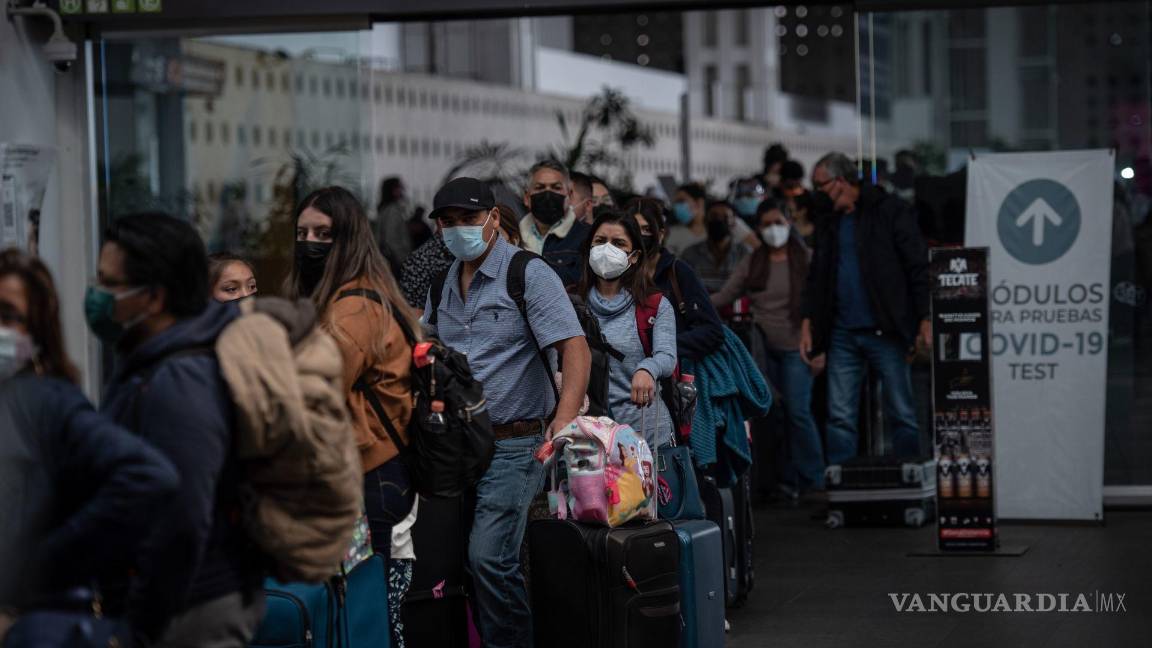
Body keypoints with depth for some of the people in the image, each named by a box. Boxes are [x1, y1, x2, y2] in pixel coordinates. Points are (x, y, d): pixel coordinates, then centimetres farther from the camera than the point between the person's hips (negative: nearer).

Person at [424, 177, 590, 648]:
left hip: (514, 444, -7)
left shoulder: (528, 275, -8)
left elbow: (575, 348, -16)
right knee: (465, 557, 8)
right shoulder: (443, 282, 12)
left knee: (488, 556, -17)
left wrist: (565, 419, -29)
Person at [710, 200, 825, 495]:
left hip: (795, 348, -4)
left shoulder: (806, 259, -3)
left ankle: (813, 481, -1)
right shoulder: (752, 263, 8)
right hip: (763, 349, 4)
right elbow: (724, 297, 7)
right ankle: (788, 481, 14)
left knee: (798, 412, -11)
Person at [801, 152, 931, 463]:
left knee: (902, 414, -1)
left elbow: (918, 268, -5)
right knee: (840, 417, 2)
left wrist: (925, 320, -11)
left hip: (885, 332, -5)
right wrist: (808, 323, 9)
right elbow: (817, 277, 20)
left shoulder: (890, 211, -2)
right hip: (843, 334, 5)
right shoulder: (827, 223, 16)